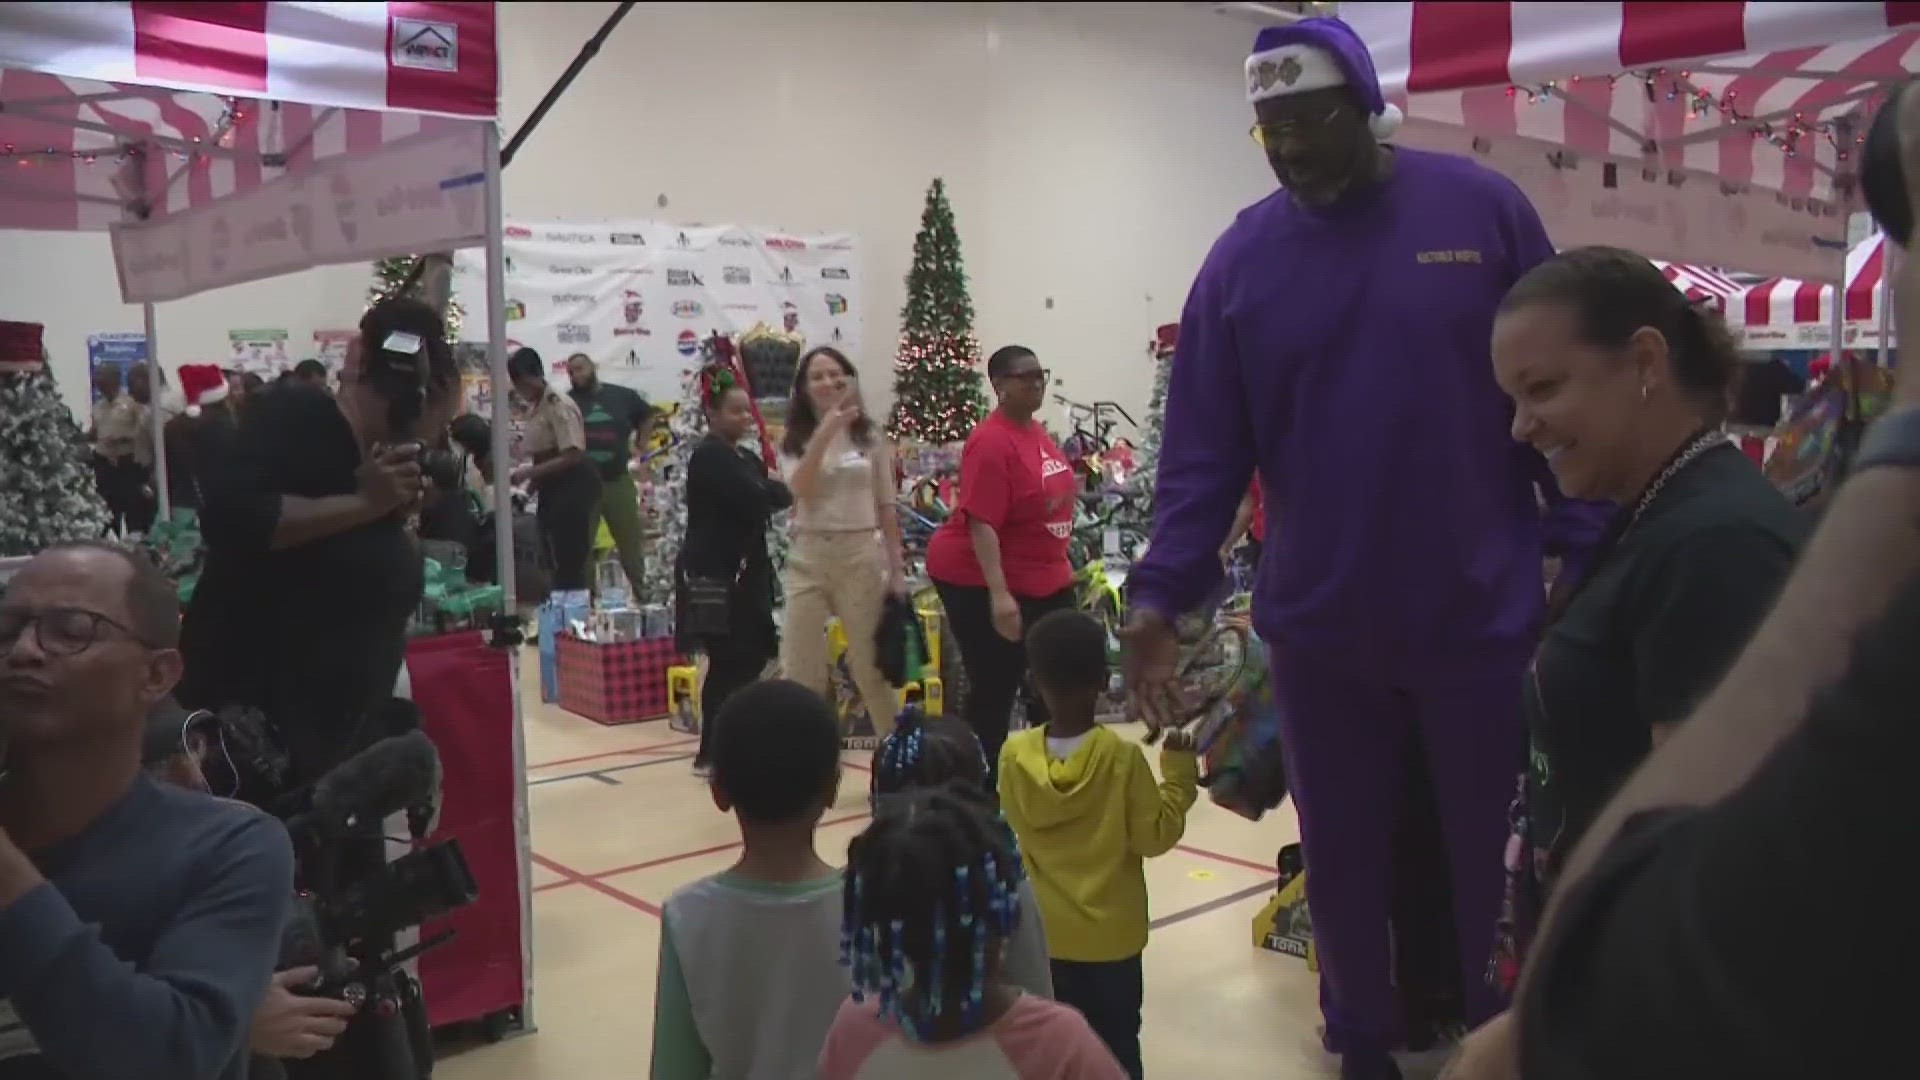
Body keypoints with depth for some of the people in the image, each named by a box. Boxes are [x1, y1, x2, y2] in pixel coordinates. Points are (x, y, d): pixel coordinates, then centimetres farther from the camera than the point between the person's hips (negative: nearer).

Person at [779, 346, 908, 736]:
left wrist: (897, 569, 3)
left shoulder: (870, 439, 6)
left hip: (861, 556, 0)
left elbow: (886, 508, 7)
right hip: (807, 559, 0)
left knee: (872, 665, 9)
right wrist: (825, 432, -23)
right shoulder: (794, 442, 4)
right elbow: (801, 490, -16)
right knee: (799, 670, 2)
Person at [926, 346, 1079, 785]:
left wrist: (1060, 565, 22)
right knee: (995, 688, -3)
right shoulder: (992, 441, -21)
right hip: (981, 581, -9)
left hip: (1042, 578, 9)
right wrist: (998, 594, -31)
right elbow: (981, 523, -26)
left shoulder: (1037, 431, 6)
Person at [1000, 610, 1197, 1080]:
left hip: (1047, 930, 2)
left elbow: (1016, 833, -1)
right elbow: (1154, 837, -14)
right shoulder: (1122, 757, -21)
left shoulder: (1014, 755, -14)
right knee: (1117, 1040, 16)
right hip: (1111, 930, -2)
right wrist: (1179, 776, -5)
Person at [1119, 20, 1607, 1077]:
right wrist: (1160, 591, -10)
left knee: (1493, 860, 12)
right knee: (1343, 863, 15)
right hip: (1318, 633, 2)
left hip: (1482, 620, -1)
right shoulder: (1242, 257, 1)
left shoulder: (1484, 209, -2)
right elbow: (1203, 448, 0)